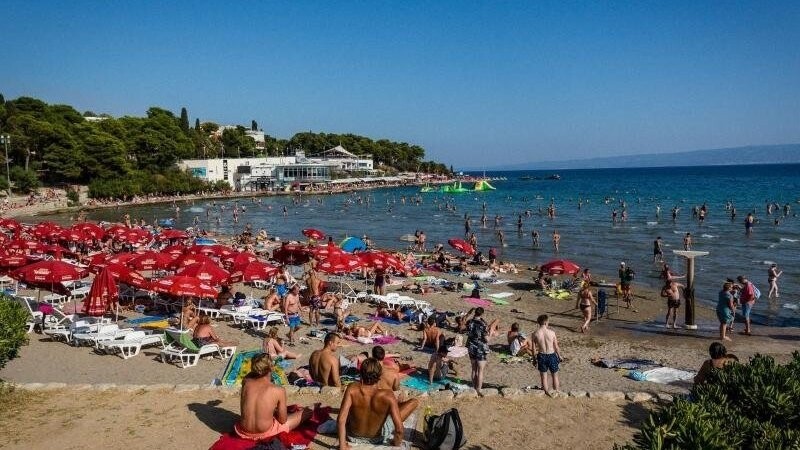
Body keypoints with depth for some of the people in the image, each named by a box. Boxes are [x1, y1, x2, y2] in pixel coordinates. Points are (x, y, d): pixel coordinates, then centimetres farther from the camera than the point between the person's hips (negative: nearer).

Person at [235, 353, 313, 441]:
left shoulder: (246, 382, -8)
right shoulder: (279, 391, -18)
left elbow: (250, 374, 20)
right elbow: (283, 420, -8)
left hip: (244, 432, 5)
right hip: (265, 433, -5)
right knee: (307, 412, 10)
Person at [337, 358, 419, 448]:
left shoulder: (352, 389, -28)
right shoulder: (388, 396, -32)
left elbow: (340, 421, -29)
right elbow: (399, 429, -30)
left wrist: (342, 445, -15)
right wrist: (396, 443, -8)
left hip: (353, 436, 2)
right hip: (377, 438, -2)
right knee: (415, 402, 6)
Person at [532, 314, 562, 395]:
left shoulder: (535, 334, -10)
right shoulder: (552, 332, -14)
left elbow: (534, 348, -3)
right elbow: (556, 347, -5)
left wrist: (534, 359, 11)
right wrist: (559, 356, 11)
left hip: (541, 356, 1)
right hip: (551, 356, -1)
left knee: (544, 377, 15)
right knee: (555, 376, 19)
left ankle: (547, 392, 24)